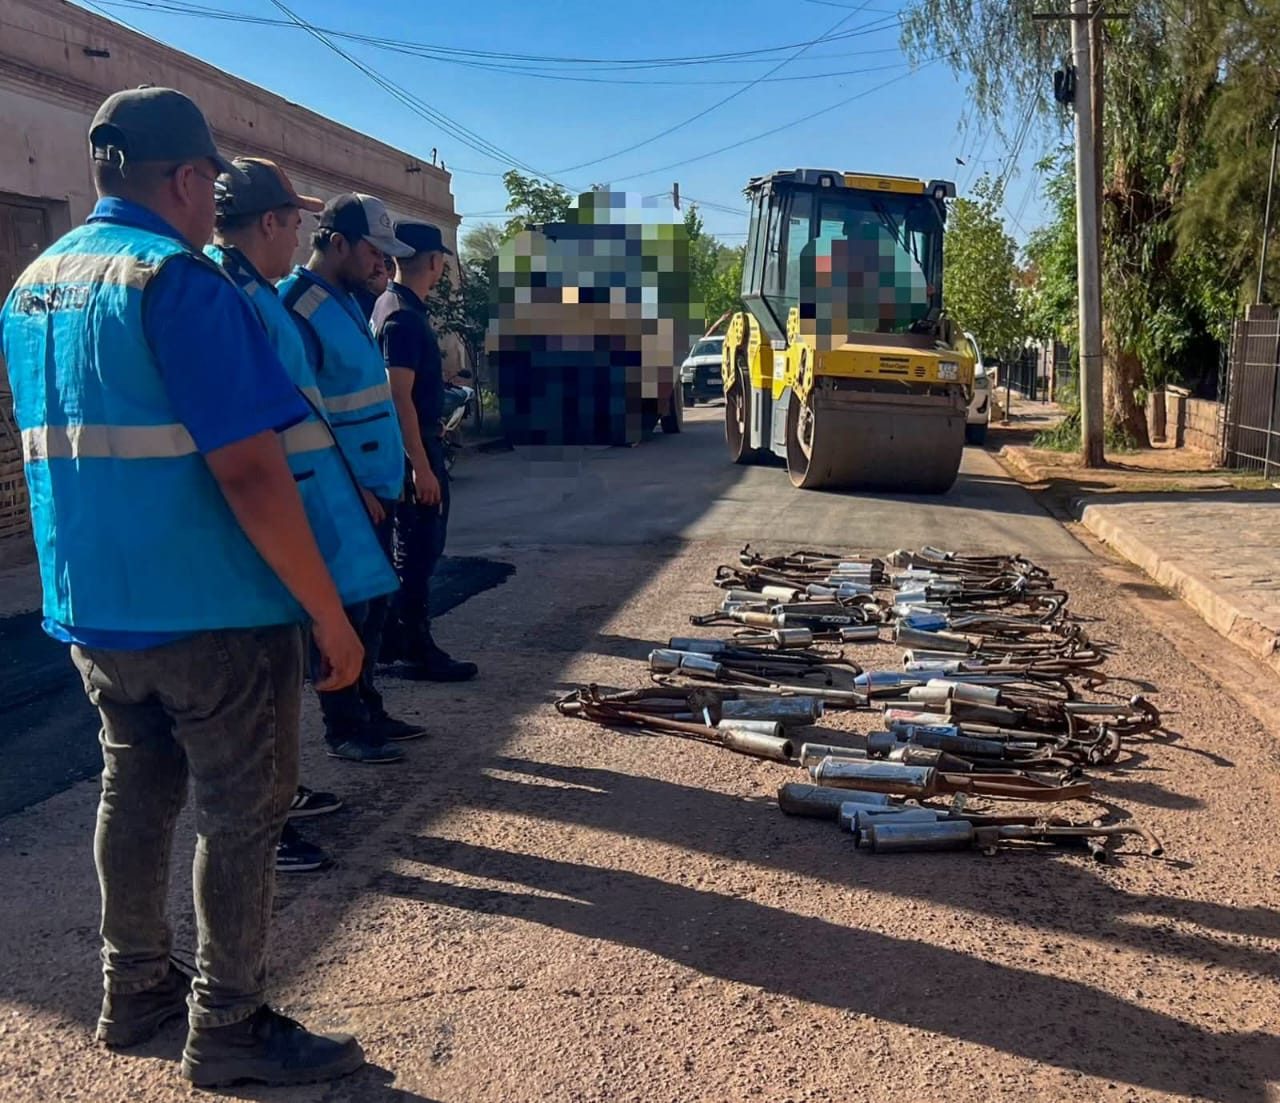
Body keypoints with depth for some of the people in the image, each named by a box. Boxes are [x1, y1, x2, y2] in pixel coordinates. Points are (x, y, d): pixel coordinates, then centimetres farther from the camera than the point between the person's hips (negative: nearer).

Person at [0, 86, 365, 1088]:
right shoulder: (179, 280, -16)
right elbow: (248, 471, -23)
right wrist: (330, 614, -18)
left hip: (94, 608, 8)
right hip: (213, 611, -8)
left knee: (136, 794, 20)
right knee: (241, 815, 5)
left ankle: (135, 990, 33)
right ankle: (228, 1028, 17)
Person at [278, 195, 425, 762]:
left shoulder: (344, 300, 13)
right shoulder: (297, 309, -17)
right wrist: (349, 486, -20)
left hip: (374, 487, 9)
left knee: (371, 606, 16)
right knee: (344, 611, 1)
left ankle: (367, 708, 29)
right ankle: (344, 728, 12)